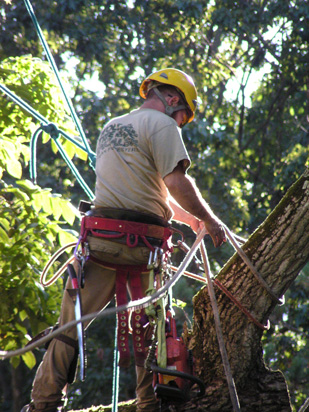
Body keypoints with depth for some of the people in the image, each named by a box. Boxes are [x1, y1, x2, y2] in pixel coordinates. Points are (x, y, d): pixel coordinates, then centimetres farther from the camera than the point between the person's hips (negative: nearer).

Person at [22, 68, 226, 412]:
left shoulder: (110, 128, 25)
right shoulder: (161, 124, -1)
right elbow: (176, 183, -13)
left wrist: (188, 217, 35)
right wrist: (208, 220, -1)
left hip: (101, 238, 6)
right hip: (141, 242, -6)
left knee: (72, 325, 5)